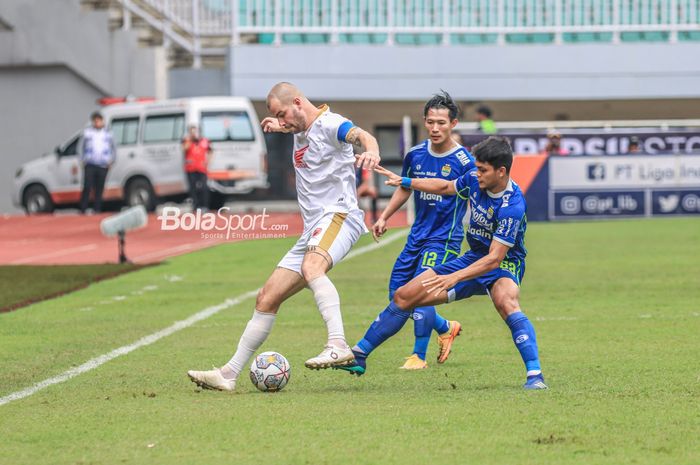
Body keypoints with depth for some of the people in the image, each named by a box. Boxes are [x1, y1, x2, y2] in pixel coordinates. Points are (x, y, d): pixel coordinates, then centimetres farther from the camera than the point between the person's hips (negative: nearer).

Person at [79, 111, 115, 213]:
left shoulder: (108, 133, 13)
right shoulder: (87, 132, 10)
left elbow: (113, 148, 21)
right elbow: (80, 147, 15)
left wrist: (110, 161, 8)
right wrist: (82, 160, 5)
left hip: (103, 166, 2)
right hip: (90, 165, -2)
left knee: (99, 189, 1)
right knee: (87, 187, -13)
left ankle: (97, 209, 7)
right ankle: (83, 209, -11)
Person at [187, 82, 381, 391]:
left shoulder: (329, 124, -8)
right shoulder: (301, 130, 20)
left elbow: (362, 136, -31)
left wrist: (371, 151, -52)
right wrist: (280, 126, 32)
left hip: (338, 215, -10)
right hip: (312, 231, 10)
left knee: (311, 267, -40)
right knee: (267, 299, 8)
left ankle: (338, 346, -54)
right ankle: (230, 374, 13)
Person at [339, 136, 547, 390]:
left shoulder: (512, 206, -30)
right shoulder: (475, 179, -8)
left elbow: (495, 258, -32)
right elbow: (446, 187, 16)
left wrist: (455, 277, -40)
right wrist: (404, 182, 17)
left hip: (503, 265, -8)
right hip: (473, 259, 8)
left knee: (506, 302, -42)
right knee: (404, 295, 4)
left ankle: (535, 375, -43)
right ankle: (359, 355, 16)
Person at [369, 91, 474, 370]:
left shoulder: (464, 162, -14)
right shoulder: (416, 155, 2)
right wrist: (384, 217, 16)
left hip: (445, 239, -6)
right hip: (418, 234, 7)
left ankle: (419, 356, -2)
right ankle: (446, 328, 30)